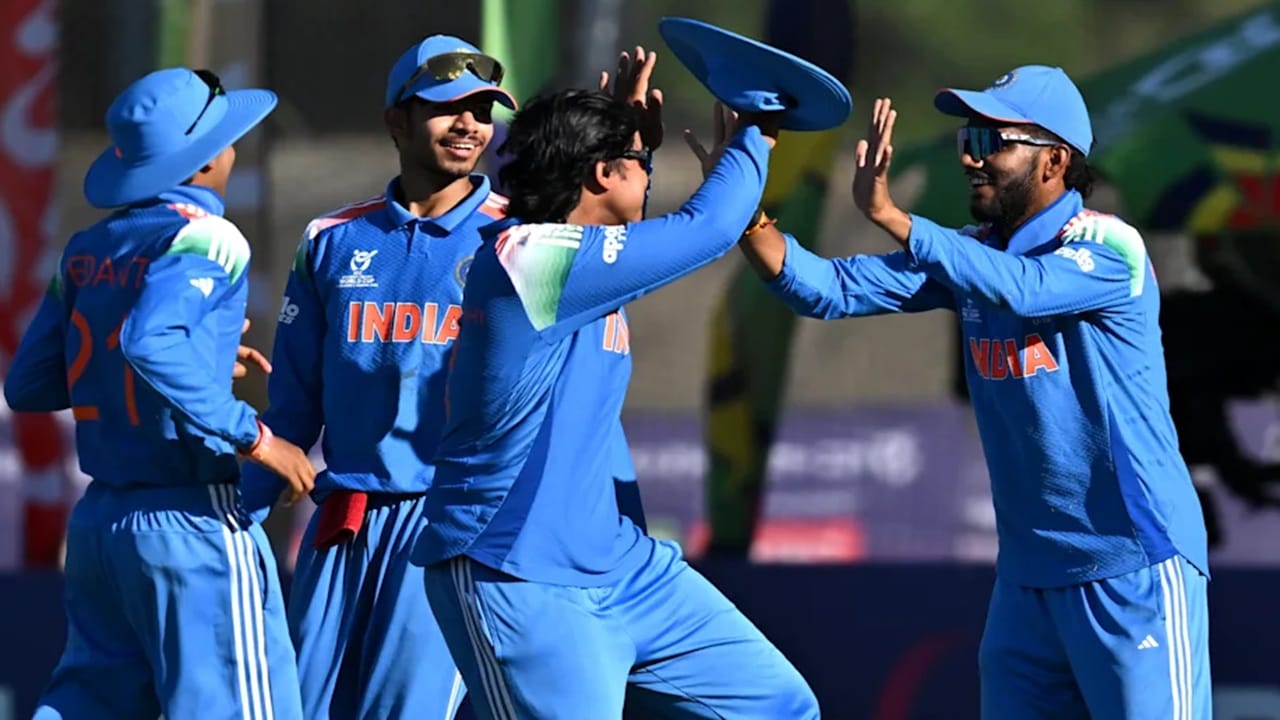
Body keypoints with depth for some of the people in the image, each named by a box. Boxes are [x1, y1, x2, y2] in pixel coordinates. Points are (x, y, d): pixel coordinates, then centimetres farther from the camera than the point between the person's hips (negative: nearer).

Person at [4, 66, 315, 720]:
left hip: (98, 518, 8)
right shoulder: (205, 238, -11)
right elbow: (151, 342, -29)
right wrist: (251, 436, -24)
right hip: (192, 516, -7)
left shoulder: (87, 249, 11)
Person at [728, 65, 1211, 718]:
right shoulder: (968, 255, 9)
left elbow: (1019, 289, -31)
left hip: (1133, 565, -7)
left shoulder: (1108, 248, -11)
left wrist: (889, 215, -35)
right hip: (1027, 568, 7)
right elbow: (830, 290, 2)